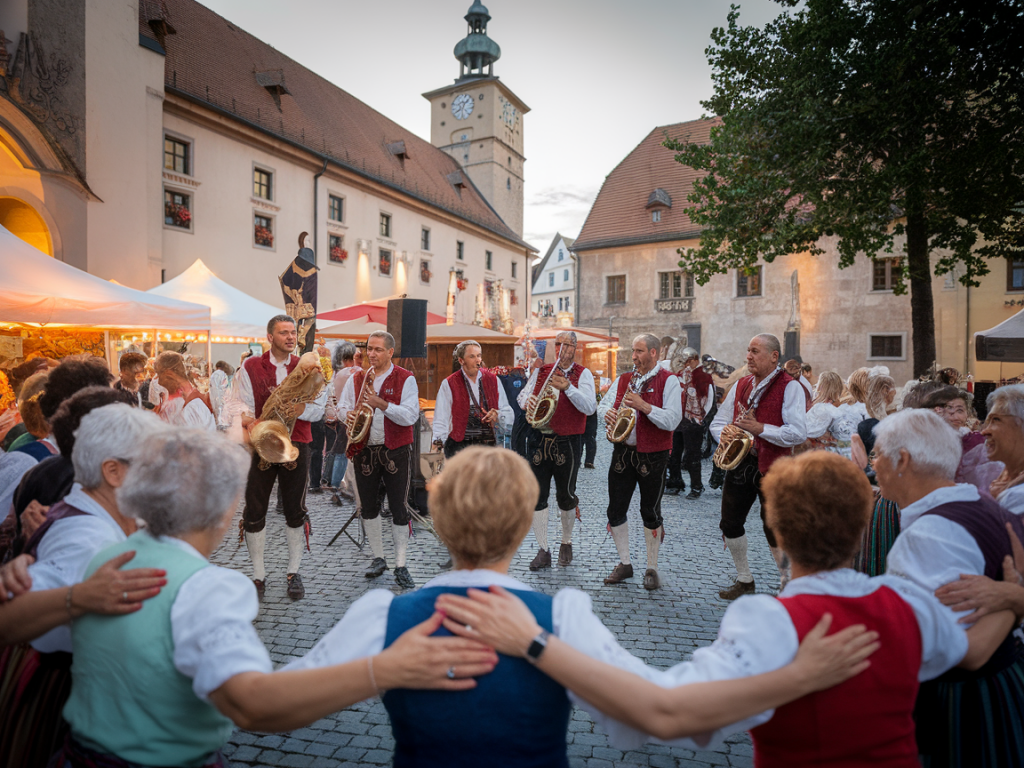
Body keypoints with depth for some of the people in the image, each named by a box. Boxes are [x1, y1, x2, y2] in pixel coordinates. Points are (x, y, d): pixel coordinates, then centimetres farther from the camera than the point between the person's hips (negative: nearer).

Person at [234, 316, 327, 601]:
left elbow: (319, 407, 0)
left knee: (295, 510, 8)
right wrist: (250, 422, -25)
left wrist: (296, 409, -19)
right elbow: (242, 406, -4)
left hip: (296, 445, 1)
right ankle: (258, 576, 17)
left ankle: (294, 573, 22)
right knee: (255, 511, 3)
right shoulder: (250, 367, 3)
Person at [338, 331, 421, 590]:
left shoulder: (405, 379, -4)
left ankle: (400, 566, 8)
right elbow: (342, 406, 10)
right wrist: (347, 415, -13)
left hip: (396, 451, -4)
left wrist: (381, 404, -23)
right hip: (364, 450, 4)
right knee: (368, 507, 12)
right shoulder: (356, 378, 10)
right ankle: (378, 558, 28)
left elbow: (410, 415, -14)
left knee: (399, 508, -2)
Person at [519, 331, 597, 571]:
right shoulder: (542, 371, 10)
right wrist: (528, 401, -12)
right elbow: (524, 395, 11)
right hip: (539, 440, 4)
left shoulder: (583, 374, -2)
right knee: (537, 495, 3)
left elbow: (590, 407, -14)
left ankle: (566, 544, 31)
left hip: (567, 443, -3)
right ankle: (543, 550, 15)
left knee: (566, 496, 8)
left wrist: (567, 387, -23)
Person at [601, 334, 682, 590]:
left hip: (652, 456, -5)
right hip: (623, 452, 5)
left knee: (650, 513, 5)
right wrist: (609, 414, -9)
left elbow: (672, 420, -15)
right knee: (615, 511, 7)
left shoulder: (668, 381, -5)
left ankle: (652, 569, 20)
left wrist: (643, 405, -22)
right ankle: (624, 564, 23)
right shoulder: (622, 380, 11)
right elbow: (608, 406, 14)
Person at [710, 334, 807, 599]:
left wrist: (760, 428, -22)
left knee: (774, 530, 1)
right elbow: (718, 421, 16)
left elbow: (798, 433, -18)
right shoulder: (741, 385, 12)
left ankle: (788, 584, 25)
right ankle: (744, 581, 29)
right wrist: (724, 435, -5)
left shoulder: (790, 387, -9)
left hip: (771, 467, -6)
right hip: (740, 463, 6)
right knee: (730, 524, 10)